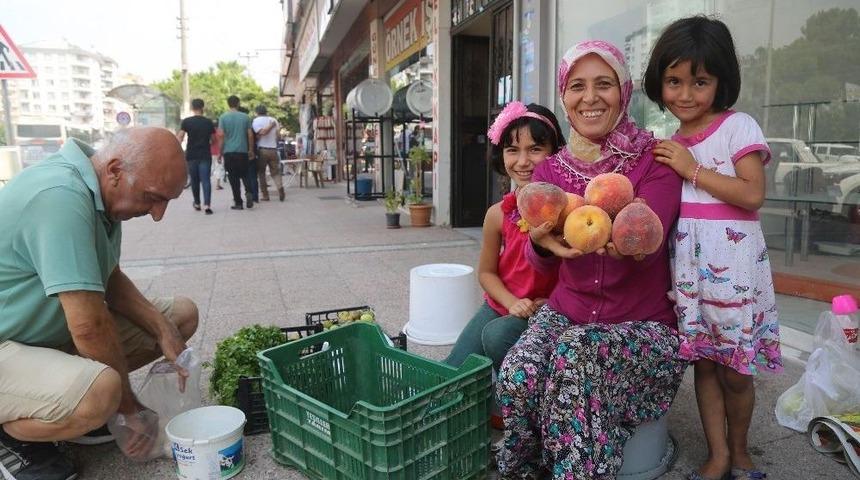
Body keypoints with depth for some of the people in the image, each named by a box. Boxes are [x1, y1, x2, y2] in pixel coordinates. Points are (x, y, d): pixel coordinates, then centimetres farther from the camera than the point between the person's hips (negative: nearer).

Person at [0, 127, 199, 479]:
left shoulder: (99, 190, -2)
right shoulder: (60, 197, -31)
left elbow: (109, 279, 9)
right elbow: (89, 327, -31)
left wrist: (163, 329, -7)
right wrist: (130, 408, -17)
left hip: (55, 330, 9)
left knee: (182, 314, 2)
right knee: (101, 392, -37)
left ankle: (66, 404, 9)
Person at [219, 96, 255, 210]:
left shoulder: (223, 117, -1)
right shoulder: (245, 117, 2)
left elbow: (221, 136, -4)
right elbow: (250, 135, 3)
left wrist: (220, 152, 3)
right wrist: (251, 150, 13)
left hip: (229, 152, -1)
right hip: (243, 151, 1)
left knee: (233, 178, 4)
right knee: (244, 175, 14)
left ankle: (238, 203, 5)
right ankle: (248, 194, -11)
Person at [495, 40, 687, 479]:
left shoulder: (655, 160, -6)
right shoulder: (550, 169, 3)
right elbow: (537, 259, -10)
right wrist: (543, 243, -35)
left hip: (642, 324, -2)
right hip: (567, 311, 3)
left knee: (578, 354, -33)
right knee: (516, 376, -24)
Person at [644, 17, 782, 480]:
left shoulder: (738, 126, -4)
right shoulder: (671, 142, 12)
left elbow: (753, 194, -15)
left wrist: (692, 169, -15)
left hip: (732, 260, -5)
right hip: (686, 261, 5)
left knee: (735, 369, 7)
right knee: (703, 360, 11)